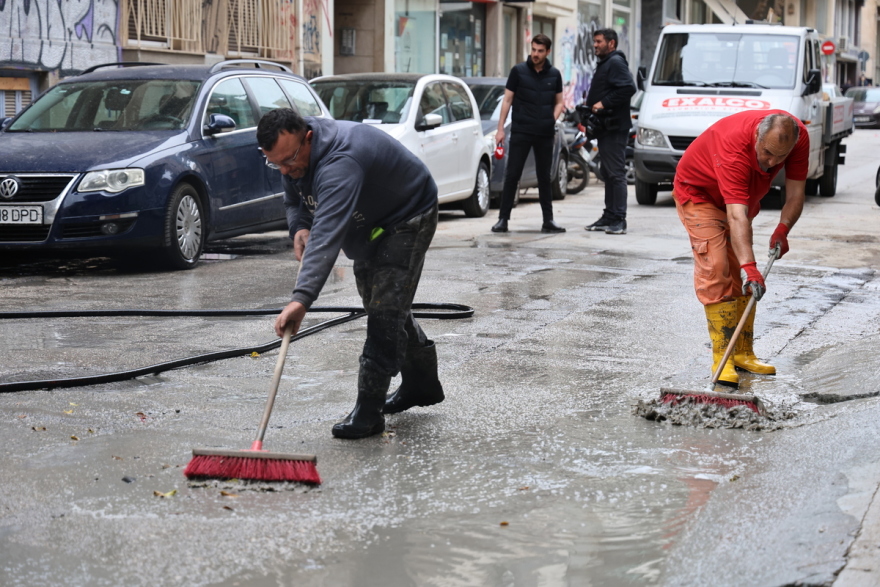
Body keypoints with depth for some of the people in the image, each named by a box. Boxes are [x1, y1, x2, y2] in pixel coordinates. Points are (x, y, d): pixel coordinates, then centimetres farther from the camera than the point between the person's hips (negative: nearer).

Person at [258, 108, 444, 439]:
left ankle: (368, 411, -15)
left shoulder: (340, 163, -43)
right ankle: (421, 384, 35)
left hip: (407, 219, -10)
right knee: (376, 302, 18)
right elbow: (294, 200, 7)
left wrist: (302, 298, -63)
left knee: (385, 308, -18)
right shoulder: (294, 152, -13)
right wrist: (299, 228, -17)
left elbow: (327, 236, -54)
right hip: (369, 226, 10)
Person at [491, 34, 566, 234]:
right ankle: (503, 219, 2)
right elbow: (507, 100, 2)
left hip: (545, 134, 2)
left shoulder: (554, 74, 7)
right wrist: (500, 128, -3)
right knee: (512, 175, -3)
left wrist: (553, 120, -3)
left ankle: (548, 220, 14)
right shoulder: (518, 71, 0)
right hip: (521, 132, -2)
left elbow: (559, 102, 16)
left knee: (544, 177, 9)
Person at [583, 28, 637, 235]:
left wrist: (604, 104, -21)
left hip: (615, 127, -11)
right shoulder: (604, 64, 22)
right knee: (608, 174, 13)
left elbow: (628, 88, -24)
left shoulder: (616, 63, -10)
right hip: (604, 128, 11)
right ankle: (609, 217, 18)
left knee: (616, 173, -11)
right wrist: (591, 107, 13)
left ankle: (619, 220, -12)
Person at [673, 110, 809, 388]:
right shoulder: (734, 145, -42)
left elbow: (795, 194, -17)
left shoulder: (798, 137, -24)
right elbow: (736, 216, -48)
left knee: (742, 277, 9)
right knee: (716, 270, -19)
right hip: (699, 194, -7)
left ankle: (743, 354, 16)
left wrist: (782, 230, -34)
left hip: (743, 196, 7)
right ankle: (722, 358, -18)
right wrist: (749, 266, -56)